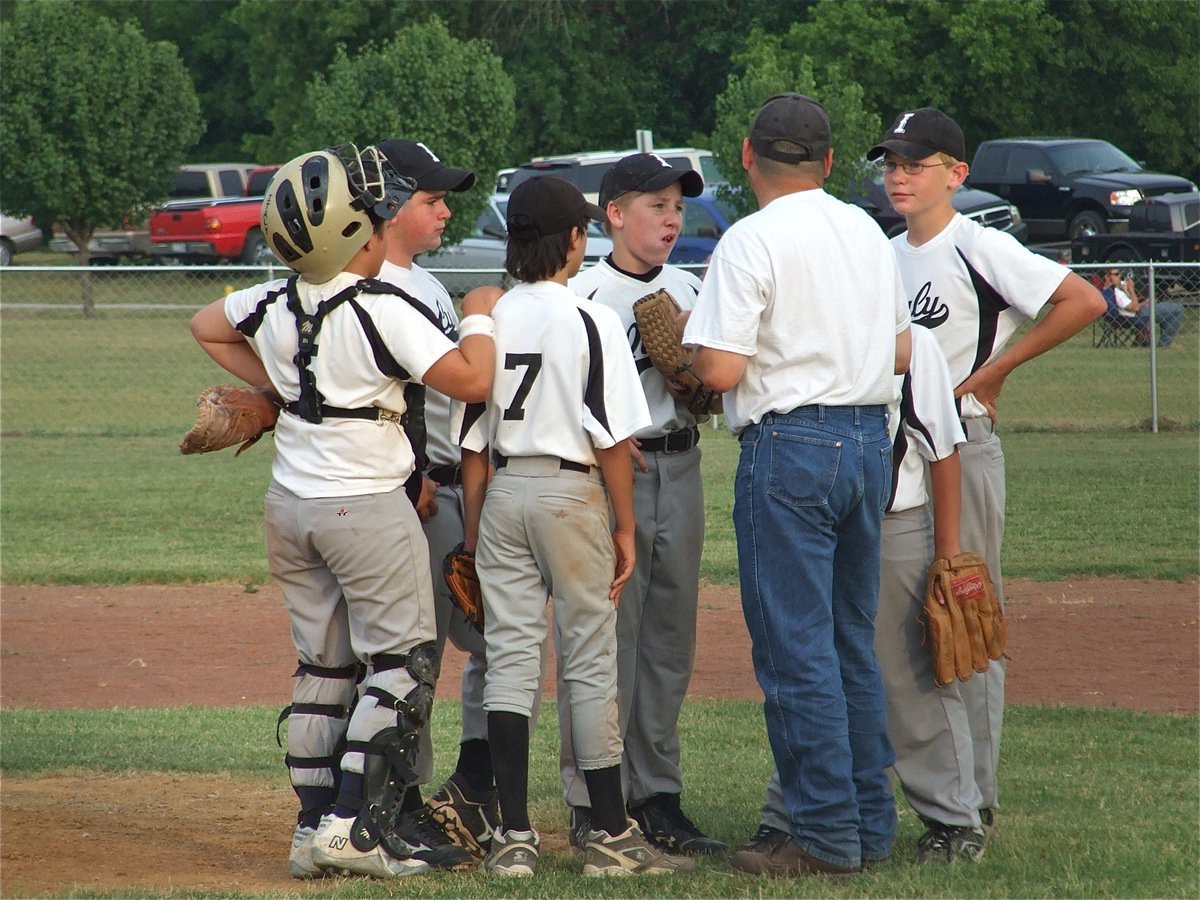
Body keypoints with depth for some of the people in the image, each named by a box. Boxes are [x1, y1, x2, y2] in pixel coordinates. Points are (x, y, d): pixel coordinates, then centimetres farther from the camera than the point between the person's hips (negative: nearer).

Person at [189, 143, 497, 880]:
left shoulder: (275, 306, 2)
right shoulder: (383, 311, -18)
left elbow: (206, 327, 22)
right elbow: (471, 381, -21)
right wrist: (479, 317, -4)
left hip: (292, 506, 7)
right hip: (367, 505, -7)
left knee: (324, 666, 15)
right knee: (402, 660, 2)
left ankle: (314, 825, 14)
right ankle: (356, 826, -7)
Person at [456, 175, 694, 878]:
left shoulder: (490, 320, 3)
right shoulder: (592, 320, -9)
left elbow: (473, 435, 6)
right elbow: (612, 435, -11)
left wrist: (474, 528, 13)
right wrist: (625, 528, -3)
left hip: (502, 491, 4)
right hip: (572, 490, -4)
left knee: (510, 658, 4)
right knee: (590, 663, 2)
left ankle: (515, 837, 1)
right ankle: (612, 837, 3)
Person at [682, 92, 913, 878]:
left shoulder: (753, 240, -11)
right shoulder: (869, 233, 12)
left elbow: (721, 370, -16)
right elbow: (901, 353, 16)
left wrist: (687, 345, 5)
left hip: (790, 445, -7)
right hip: (871, 438, 7)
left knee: (796, 647, -4)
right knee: (854, 642, 15)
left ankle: (825, 835, -5)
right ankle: (872, 824, 17)